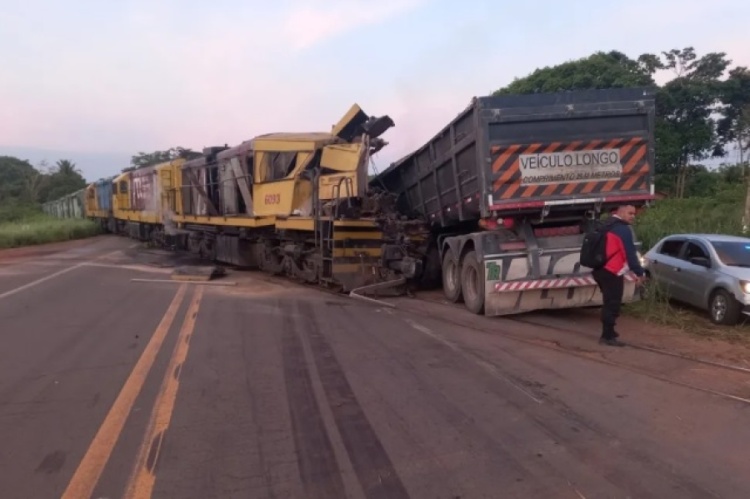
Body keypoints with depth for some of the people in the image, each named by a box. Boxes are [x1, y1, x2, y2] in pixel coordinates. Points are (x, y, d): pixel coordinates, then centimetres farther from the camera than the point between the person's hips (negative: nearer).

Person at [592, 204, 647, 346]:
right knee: (612, 304, -4)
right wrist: (640, 272, -8)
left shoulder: (607, 226, 18)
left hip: (600, 269, 10)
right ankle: (608, 336, -2)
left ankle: (608, 333, 27)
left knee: (609, 303, 19)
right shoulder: (624, 229, -12)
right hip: (612, 272, -10)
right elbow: (630, 254, -14)